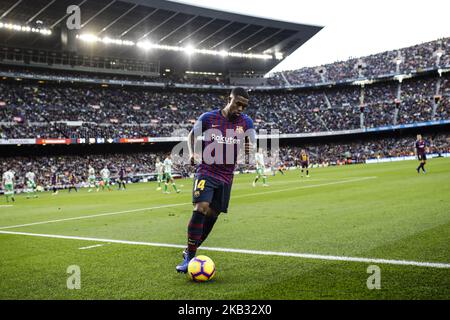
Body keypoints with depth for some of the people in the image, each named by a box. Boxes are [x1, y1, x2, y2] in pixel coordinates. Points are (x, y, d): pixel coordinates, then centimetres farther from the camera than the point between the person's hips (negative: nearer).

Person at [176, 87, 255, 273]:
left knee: (212, 215, 4)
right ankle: (189, 256, -15)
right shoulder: (209, 118, -5)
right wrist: (192, 152, -9)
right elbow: (192, 135, 10)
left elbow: (252, 145, 6)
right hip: (206, 172, -4)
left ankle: (190, 250, 22)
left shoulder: (246, 123, 1)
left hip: (226, 176, 4)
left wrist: (249, 148, -19)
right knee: (201, 208, -22)